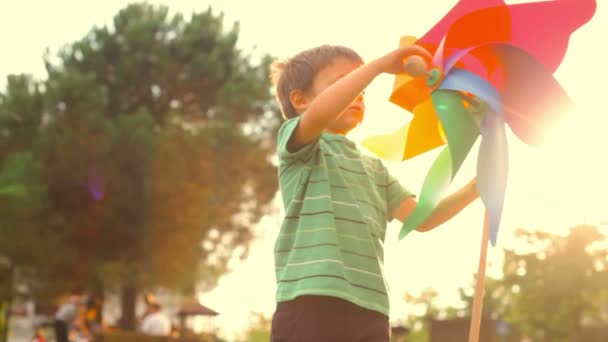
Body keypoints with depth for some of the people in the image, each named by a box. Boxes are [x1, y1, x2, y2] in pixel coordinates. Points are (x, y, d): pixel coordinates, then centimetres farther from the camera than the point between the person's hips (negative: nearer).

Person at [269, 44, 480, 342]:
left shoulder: (374, 168, 28)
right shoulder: (297, 143, 6)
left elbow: (421, 218, 21)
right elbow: (320, 113, -17)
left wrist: (475, 188, 9)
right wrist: (380, 65, -14)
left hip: (369, 311, 7)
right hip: (311, 302, -7)